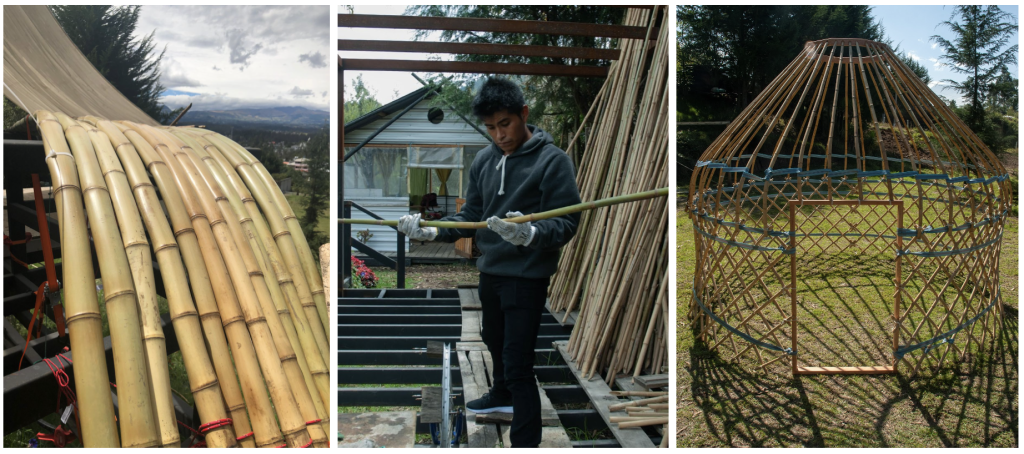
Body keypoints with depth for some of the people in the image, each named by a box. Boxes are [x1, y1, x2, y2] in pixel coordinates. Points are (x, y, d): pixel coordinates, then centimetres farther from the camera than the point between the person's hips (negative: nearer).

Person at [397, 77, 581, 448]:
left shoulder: (553, 160, -16)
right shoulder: (484, 160, 4)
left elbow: (566, 224, -20)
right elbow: (471, 216, 7)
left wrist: (530, 234, -39)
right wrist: (431, 231, -8)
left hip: (527, 276, -7)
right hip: (490, 271, 7)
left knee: (517, 366, -7)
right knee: (495, 341, 28)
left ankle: (525, 442, 4)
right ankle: (501, 397, 56)